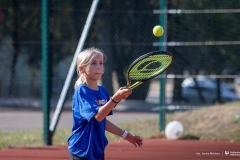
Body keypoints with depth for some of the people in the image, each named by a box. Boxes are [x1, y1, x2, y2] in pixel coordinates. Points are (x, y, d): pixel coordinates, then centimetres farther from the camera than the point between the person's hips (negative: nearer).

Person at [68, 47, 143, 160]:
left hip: (98, 150, 8)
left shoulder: (103, 91, 9)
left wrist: (125, 135, 18)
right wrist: (115, 99, -45)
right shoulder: (81, 91, -16)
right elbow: (98, 115, -31)